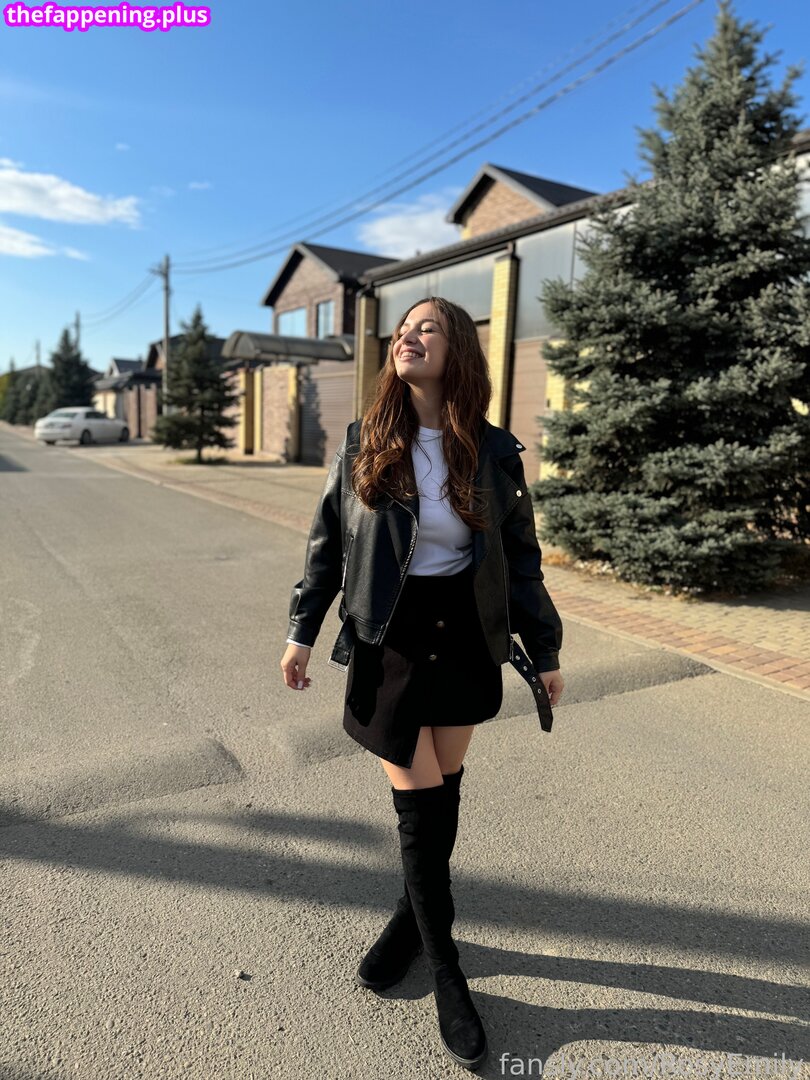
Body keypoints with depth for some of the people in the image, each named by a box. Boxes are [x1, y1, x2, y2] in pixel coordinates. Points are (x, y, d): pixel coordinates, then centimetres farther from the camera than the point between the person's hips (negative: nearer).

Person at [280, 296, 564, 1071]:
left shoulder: (493, 453, -4)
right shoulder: (362, 445, -5)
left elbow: (520, 557, 2)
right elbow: (327, 543, 3)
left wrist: (544, 651, 5)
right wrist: (302, 631, 4)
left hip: (466, 640, 2)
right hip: (388, 641, -1)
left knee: (442, 791, 15)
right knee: (418, 803, 3)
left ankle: (412, 917, 43)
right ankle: (445, 973, 25)